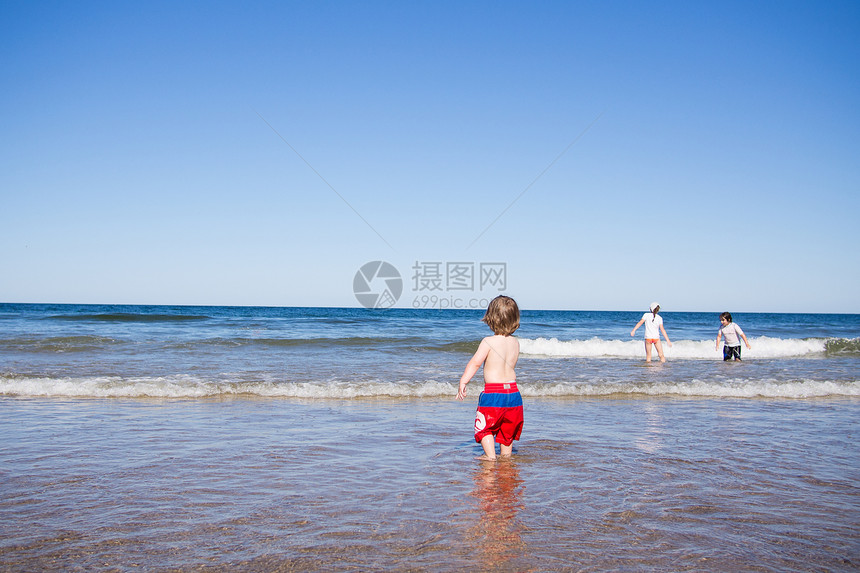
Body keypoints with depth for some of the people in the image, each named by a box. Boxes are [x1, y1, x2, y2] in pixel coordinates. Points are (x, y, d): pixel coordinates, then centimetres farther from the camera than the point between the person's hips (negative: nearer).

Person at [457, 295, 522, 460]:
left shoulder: (488, 342, -12)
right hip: (513, 390, 5)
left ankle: (490, 454, -1)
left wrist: (463, 382, -19)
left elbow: (475, 363, -18)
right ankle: (506, 454, 26)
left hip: (493, 392, -5)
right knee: (508, 427, 20)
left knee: (485, 426, 8)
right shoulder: (515, 343, 4)